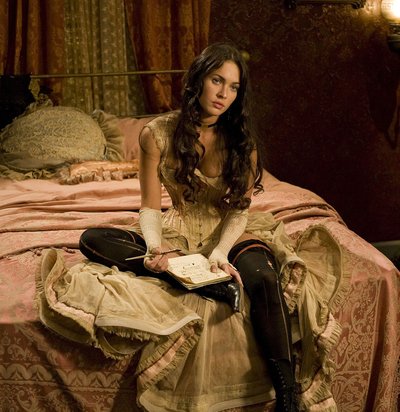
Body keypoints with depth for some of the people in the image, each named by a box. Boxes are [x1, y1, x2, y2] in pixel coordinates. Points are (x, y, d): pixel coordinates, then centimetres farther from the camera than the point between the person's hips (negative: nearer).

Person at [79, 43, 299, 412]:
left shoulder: (242, 139, -7)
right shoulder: (158, 134, -7)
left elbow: (240, 210, -8)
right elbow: (150, 207, -7)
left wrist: (219, 254, -27)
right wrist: (155, 249, -28)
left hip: (228, 236, -2)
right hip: (178, 234, 2)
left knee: (264, 278, -37)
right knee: (92, 240, -21)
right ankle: (208, 285, -33)